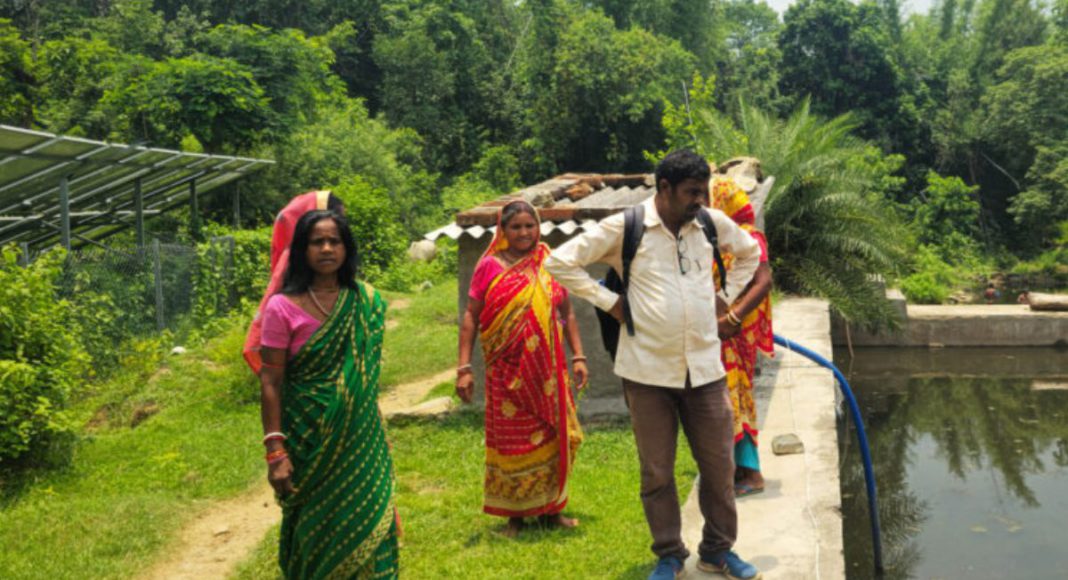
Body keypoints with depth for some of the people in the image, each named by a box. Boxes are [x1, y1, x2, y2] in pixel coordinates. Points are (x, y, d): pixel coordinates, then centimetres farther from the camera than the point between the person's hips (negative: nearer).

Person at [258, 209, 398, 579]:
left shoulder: (367, 302, 3)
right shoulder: (283, 307, -10)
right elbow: (270, 383, -10)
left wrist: (377, 435, 14)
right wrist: (275, 451, -15)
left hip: (361, 439, 3)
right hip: (310, 440, -3)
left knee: (369, 524, 5)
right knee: (315, 529, 9)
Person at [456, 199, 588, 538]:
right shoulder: (490, 267, -3)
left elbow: (567, 314, 11)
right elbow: (471, 317, -3)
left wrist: (578, 357, 4)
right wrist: (464, 368, -9)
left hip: (548, 371, 3)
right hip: (507, 373, -3)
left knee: (552, 438, 9)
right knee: (511, 443, 5)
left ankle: (550, 509, 25)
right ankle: (515, 514, 20)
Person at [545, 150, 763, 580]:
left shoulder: (713, 223, 4)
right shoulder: (622, 228, -8)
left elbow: (750, 252, 24)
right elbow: (560, 262, -5)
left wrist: (727, 297, 12)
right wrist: (609, 301, -7)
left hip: (705, 366, 3)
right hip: (648, 369, -3)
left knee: (718, 464, 10)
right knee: (656, 471, 8)